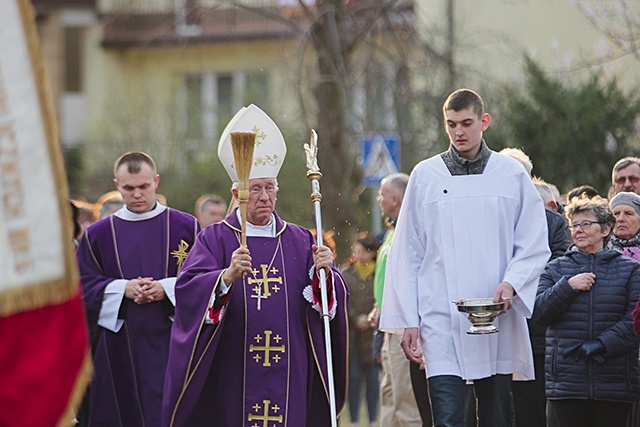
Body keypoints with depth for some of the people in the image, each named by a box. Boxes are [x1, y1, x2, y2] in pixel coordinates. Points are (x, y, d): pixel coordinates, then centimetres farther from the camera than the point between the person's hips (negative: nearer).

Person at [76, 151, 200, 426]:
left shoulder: (186, 228, 5)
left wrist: (167, 288, -14)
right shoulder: (98, 234, 9)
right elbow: (84, 285, 4)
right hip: (119, 351, 2)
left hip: (172, 347, -2)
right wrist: (122, 289, -12)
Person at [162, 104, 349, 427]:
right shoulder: (215, 239, 4)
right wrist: (228, 276, -29)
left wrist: (324, 273, -17)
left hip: (289, 373, 2)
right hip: (232, 374, -2)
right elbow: (188, 289, -12)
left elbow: (328, 301, 4)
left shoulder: (300, 241, 12)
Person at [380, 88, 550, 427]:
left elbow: (535, 246, 7)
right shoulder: (426, 176, 6)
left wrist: (511, 283, -12)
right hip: (441, 319, -1)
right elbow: (406, 255, 8)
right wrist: (407, 320, 2)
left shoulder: (512, 174, 6)